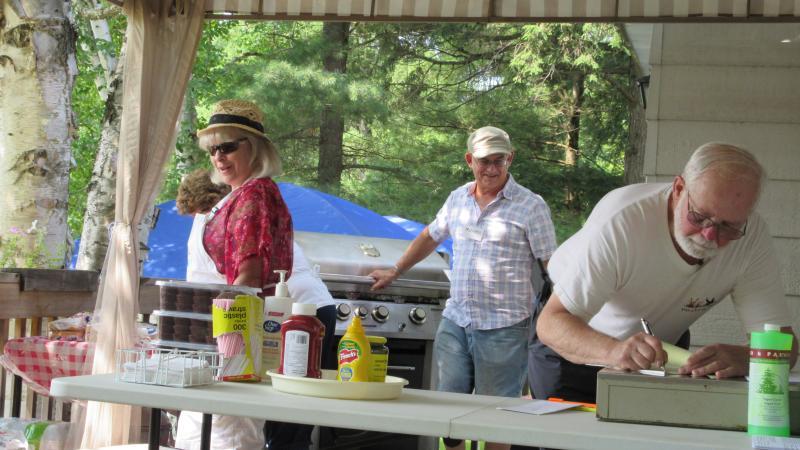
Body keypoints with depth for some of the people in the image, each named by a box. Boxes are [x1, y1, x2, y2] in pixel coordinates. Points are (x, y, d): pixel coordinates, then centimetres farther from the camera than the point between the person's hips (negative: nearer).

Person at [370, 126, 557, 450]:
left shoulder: (530, 206, -6)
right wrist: (394, 273, 30)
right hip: (455, 322, 5)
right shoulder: (458, 198, 11)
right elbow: (430, 237, 26)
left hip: (502, 329, -5)